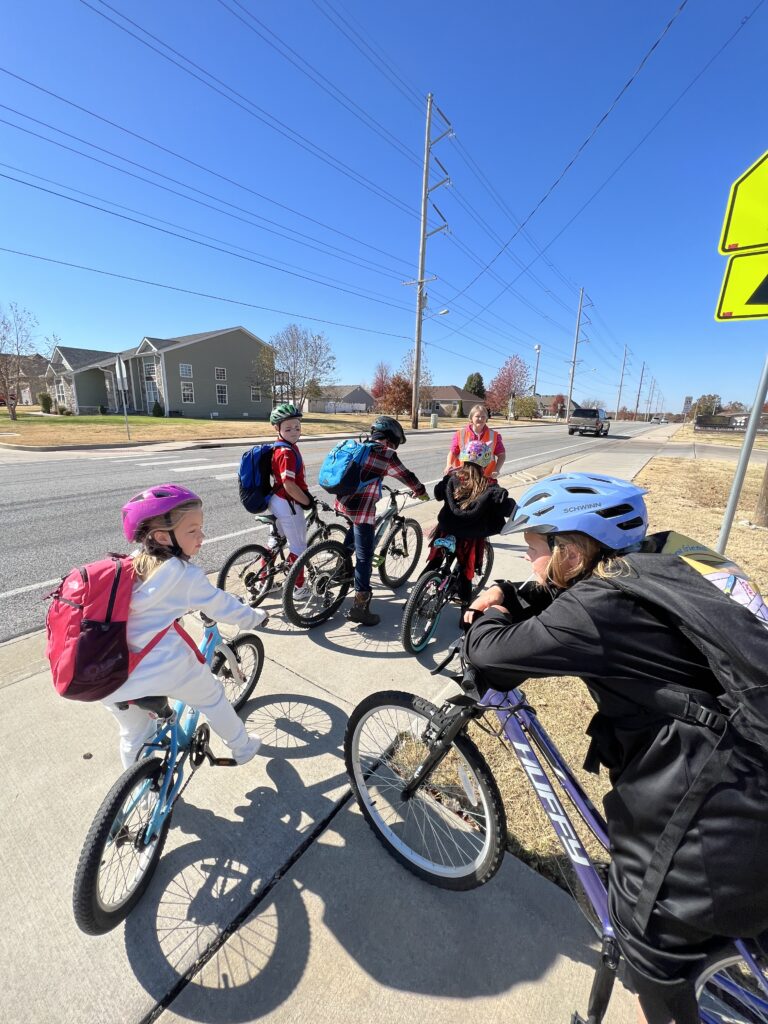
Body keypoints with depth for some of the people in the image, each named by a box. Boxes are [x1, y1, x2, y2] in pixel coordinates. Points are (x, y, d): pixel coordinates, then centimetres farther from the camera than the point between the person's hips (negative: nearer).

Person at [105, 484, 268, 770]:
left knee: (133, 738, 27)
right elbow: (224, 607, -3)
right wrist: (256, 617, 14)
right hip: (166, 668, -5)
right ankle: (242, 747, 41)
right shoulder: (185, 575, -12)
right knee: (212, 698, 22)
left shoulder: (130, 565, 6)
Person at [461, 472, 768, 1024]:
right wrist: (506, 596, -3)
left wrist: (491, 617, -3)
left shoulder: (604, 605, -27)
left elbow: (492, 654, -24)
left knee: (650, 932, 18)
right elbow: (560, 597, 14)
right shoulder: (651, 566, 1)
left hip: (718, 800, -8)